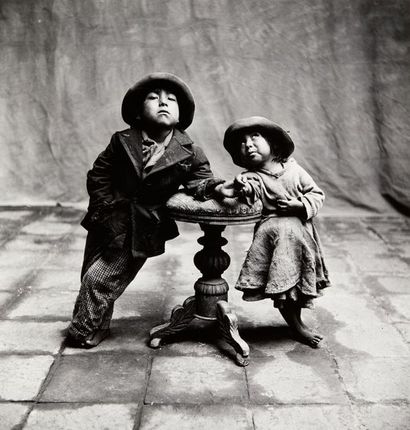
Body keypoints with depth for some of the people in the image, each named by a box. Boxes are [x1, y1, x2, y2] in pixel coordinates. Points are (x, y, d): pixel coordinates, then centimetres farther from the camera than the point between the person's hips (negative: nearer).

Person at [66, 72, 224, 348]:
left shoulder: (188, 153, -8)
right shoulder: (123, 142, -5)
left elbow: (200, 182, -2)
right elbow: (98, 176, 1)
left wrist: (218, 187, -24)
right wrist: (108, 207, -7)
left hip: (142, 231, -3)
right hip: (109, 222, 3)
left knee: (98, 279, -4)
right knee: (90, 276, 13)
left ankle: (85, 331, 21)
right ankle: (96, 326, 39)